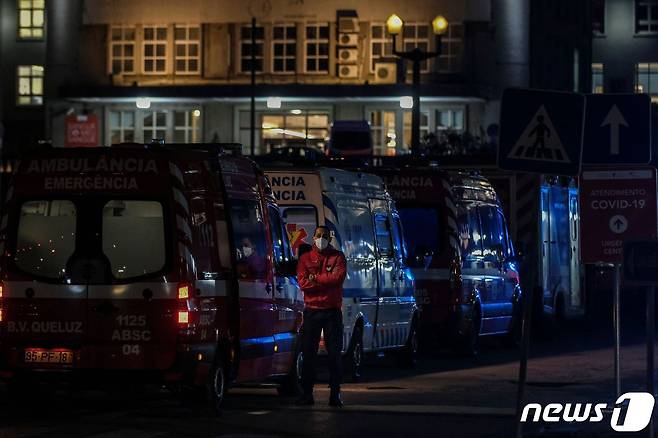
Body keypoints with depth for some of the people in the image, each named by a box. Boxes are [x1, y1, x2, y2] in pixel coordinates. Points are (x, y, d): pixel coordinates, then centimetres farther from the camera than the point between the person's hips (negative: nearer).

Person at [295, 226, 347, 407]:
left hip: (332, 310, -1)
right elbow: (302, 283, -4)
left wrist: (315, 278, -7)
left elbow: (338, 277, -10)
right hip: (312, 309, 1)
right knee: (308, 353, 1)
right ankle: (307, 393, 4)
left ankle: (335, 393, 2)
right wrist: (326, 281, -10)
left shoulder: (337, 256, 7)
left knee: (334, 353, -1)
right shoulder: (305, 258, 9)